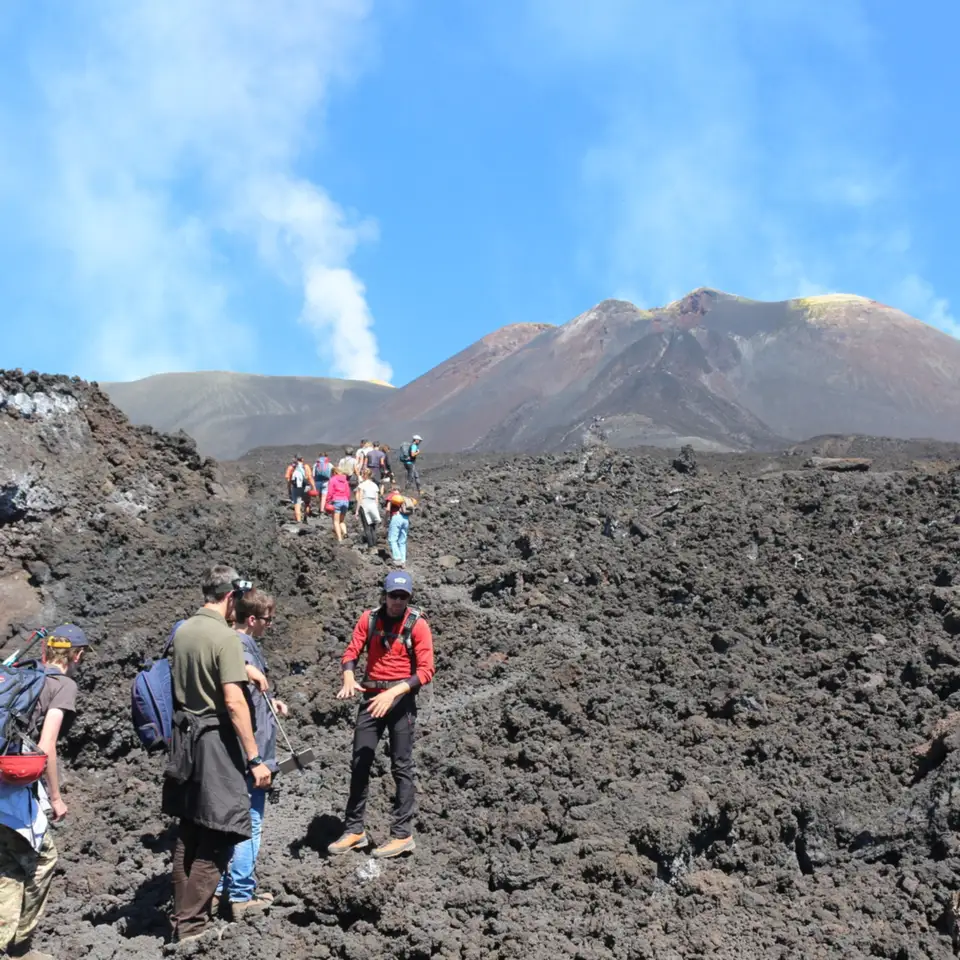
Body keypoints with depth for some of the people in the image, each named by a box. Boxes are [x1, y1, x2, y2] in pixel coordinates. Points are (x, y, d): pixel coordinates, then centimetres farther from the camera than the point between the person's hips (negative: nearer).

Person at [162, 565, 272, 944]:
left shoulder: (182, 630, 6)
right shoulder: (225, 636, -18)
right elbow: (234, 702, -22)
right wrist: (255, 758, -19)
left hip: (186, 736, 8)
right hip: (216, 739, -8)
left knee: (189, 831, 16)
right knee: (217, 835, -1)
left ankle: (183, 913, 24)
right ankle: (192, 924, 3)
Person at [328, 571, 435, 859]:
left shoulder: (417, 624, -10)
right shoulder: (369, 619, 2)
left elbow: (426, 670, -15)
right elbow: (351, 652, -1)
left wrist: (393, 693, -26)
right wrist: (349, 679, -22)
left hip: (401, 698, -4)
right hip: (371, 696, 4)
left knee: (402, 767, -1)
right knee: (359, 763, 7)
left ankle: (402, 835, 4)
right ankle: (354, 830, 16)